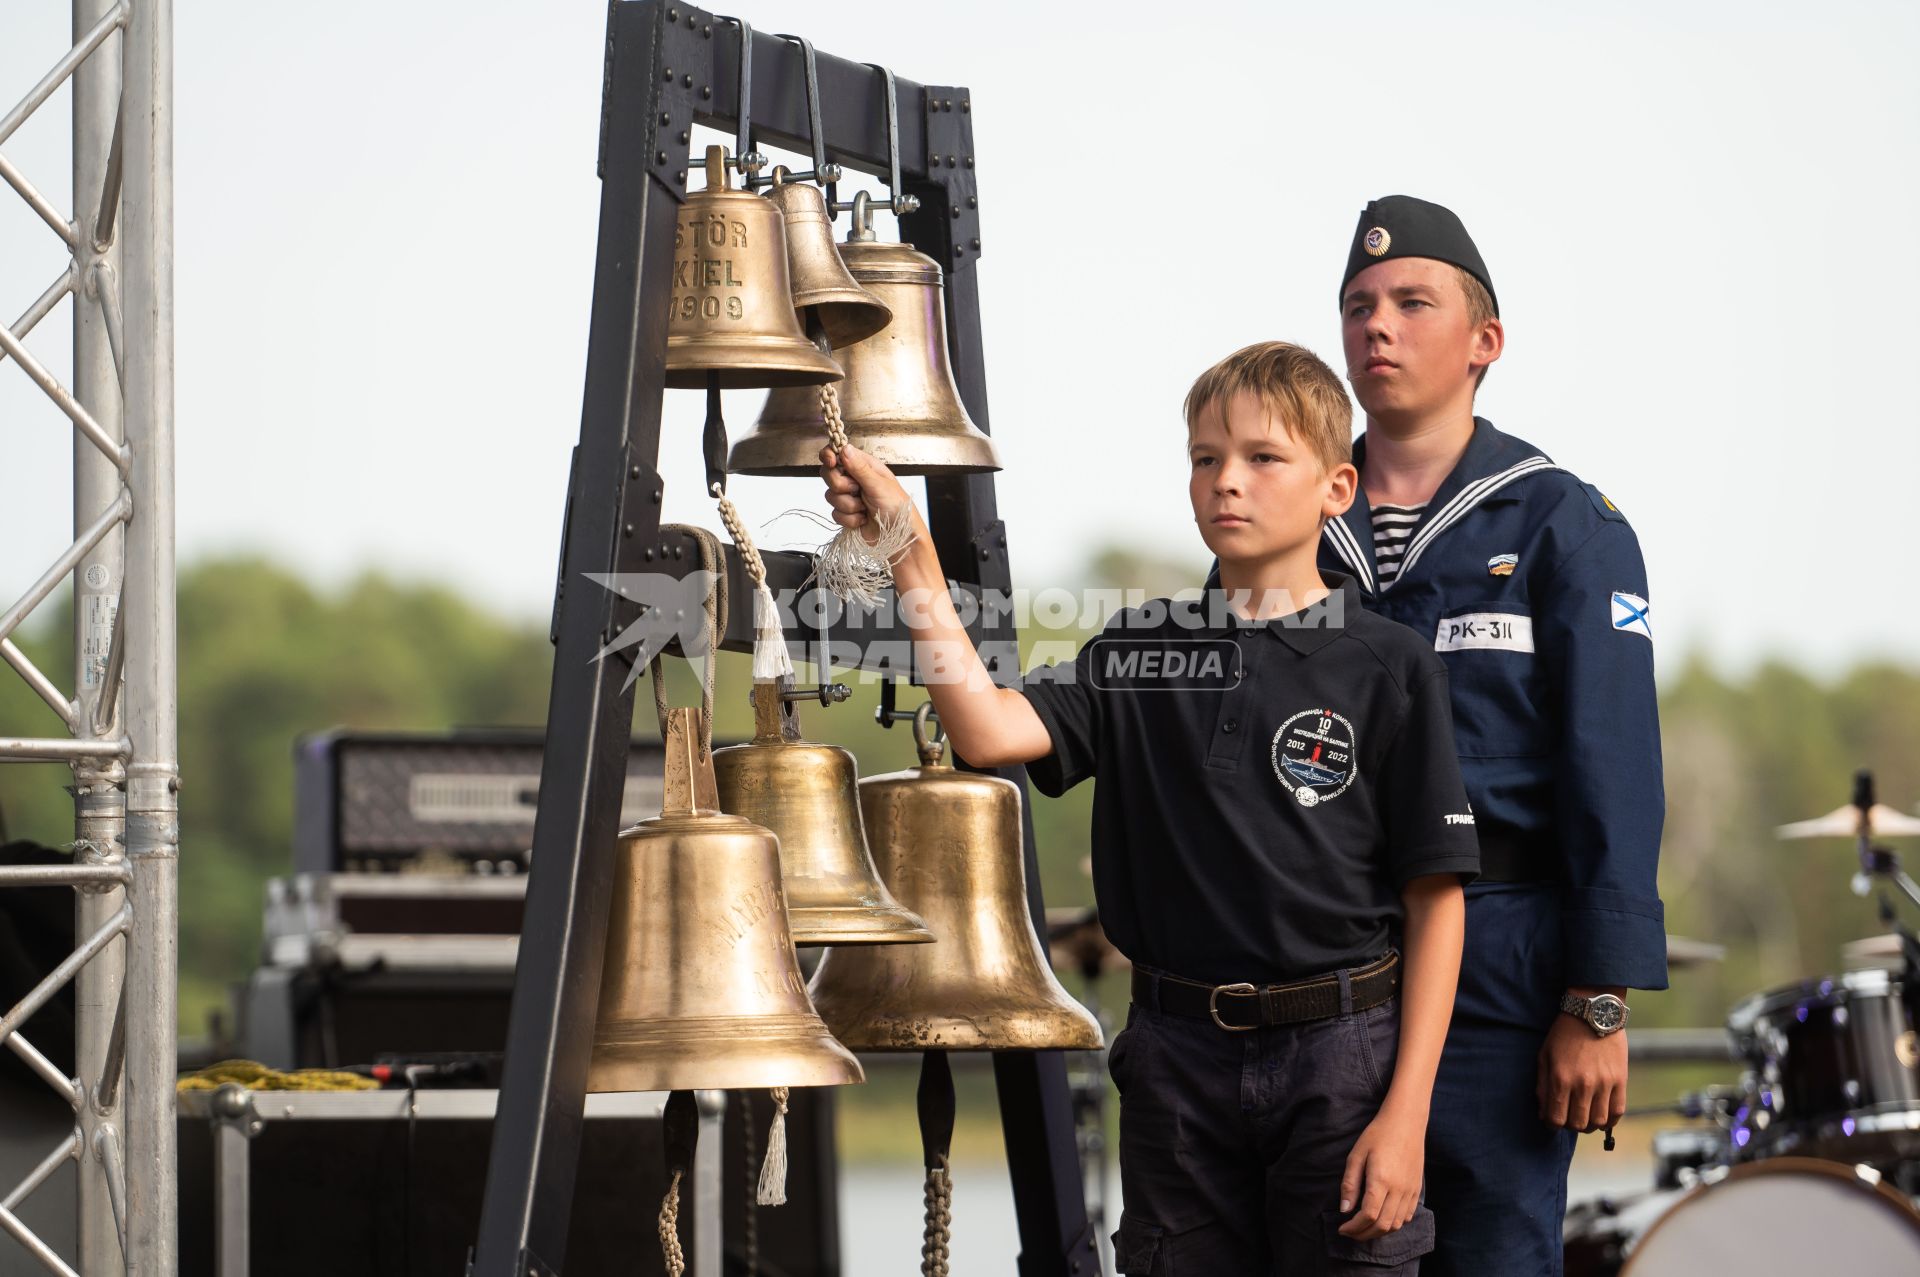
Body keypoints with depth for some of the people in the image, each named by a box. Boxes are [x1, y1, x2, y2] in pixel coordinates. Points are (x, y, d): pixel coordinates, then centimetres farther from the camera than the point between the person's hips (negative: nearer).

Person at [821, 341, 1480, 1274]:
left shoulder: (1390, 671, -3)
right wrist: (911, 557, -15)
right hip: (1178, 1061, 3)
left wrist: (1406, 1111, -10)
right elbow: (989, 730, -9)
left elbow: (1435, 900, -4)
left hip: (1340, 1056, -3)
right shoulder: (1139, 653, 7)